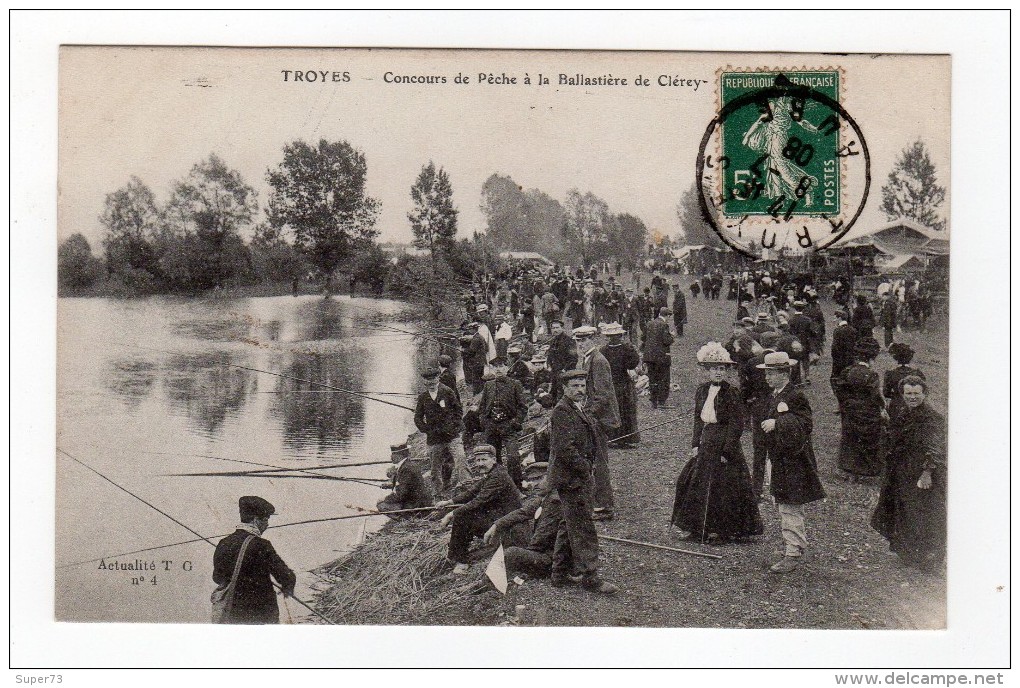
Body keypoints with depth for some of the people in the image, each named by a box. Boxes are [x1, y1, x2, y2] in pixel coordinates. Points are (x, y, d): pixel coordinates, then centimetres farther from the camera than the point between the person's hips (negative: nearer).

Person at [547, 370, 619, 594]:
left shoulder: (578, 409, 15)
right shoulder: (562, 411, -18)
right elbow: (565, 449, -24)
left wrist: (589, 466, 12)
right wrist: (586, 468, -16)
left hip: (580, 476, 11)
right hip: (573, 479, -11)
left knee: (569, 526, 16)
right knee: (583, 528, -6)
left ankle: (560, 574, 25)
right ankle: (590, 577, 0)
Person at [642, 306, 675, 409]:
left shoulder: (650, 324, 8)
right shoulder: (664, 325, -13)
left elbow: (644, 338, 12)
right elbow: (667, 341, -18)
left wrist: (643, 351, 21)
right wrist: (671, 336, 2)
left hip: (649, 356, 6)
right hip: (661, 356, -6)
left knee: (652, 379, 13)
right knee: (663, 380, 6)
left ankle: (654, 402, 16)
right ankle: (661, 401, 6)